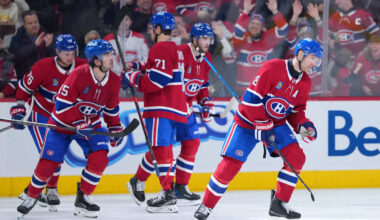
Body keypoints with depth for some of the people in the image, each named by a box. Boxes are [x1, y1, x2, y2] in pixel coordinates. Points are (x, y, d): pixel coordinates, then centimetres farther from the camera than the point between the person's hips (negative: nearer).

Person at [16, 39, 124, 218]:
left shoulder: (113, 81, -8)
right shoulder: (78, 75, -27)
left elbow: (111, 109, 8)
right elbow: (62, 105, -25)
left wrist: (115, 129, 3)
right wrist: (79, 124, -30)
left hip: (92, 125, 4)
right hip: (62, 124, -4)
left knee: (99, 158, -17)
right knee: (48, 163, -7)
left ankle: (83, 197, 0)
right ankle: (31, 197, 18)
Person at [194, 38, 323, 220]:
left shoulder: (305, 82, 1)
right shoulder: (273, 68, -22)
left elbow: (296, 111, 10)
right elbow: (252, 97, -23)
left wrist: (302, 126, -10)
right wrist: (263, 125, -22)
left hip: (277, 123, 6)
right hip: (248, 121, -6)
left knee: (296, 157, -11)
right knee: (231, 164, -10)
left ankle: (279, 204, -2)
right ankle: (206, 205, 6)